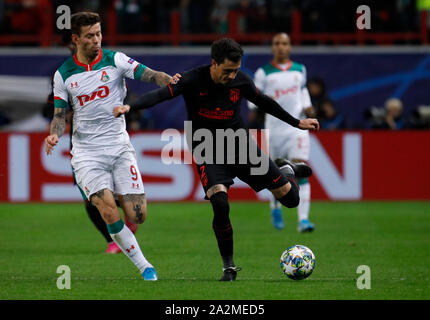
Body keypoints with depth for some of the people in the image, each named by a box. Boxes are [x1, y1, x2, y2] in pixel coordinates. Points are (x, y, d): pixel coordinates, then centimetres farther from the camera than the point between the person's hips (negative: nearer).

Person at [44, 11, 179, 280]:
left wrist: (171, 80, -32)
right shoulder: (63, 74, 3)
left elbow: (149, 75, -12)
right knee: (110, 214, -20)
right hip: (87, 153, -1)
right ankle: (145, 267, -7)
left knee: (137, 216, -8)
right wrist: (54, 136, -11)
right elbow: (60, 115, 10)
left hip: (118, 145, 1)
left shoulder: (115, 60, 0)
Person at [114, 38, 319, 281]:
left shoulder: (241, 81, -6)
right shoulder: (194, 80, -15)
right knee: (220, 204, -28)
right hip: (208, 152, -3)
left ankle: (286, 170, 38)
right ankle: (229, 267, -8)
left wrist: (297, 123, 22)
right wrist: (130, 107, -45)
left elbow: (264, 102, 12)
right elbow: (161, 94, -27)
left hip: (240, 145, 3)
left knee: (290, 198, -1)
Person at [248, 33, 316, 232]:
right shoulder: (264, 73, 1)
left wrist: (308, 107, 10)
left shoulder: (300, 70, 10)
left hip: (298, 127, 1)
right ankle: (275, 207, 41)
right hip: (275, 129, -1)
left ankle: (303, 219, -20)